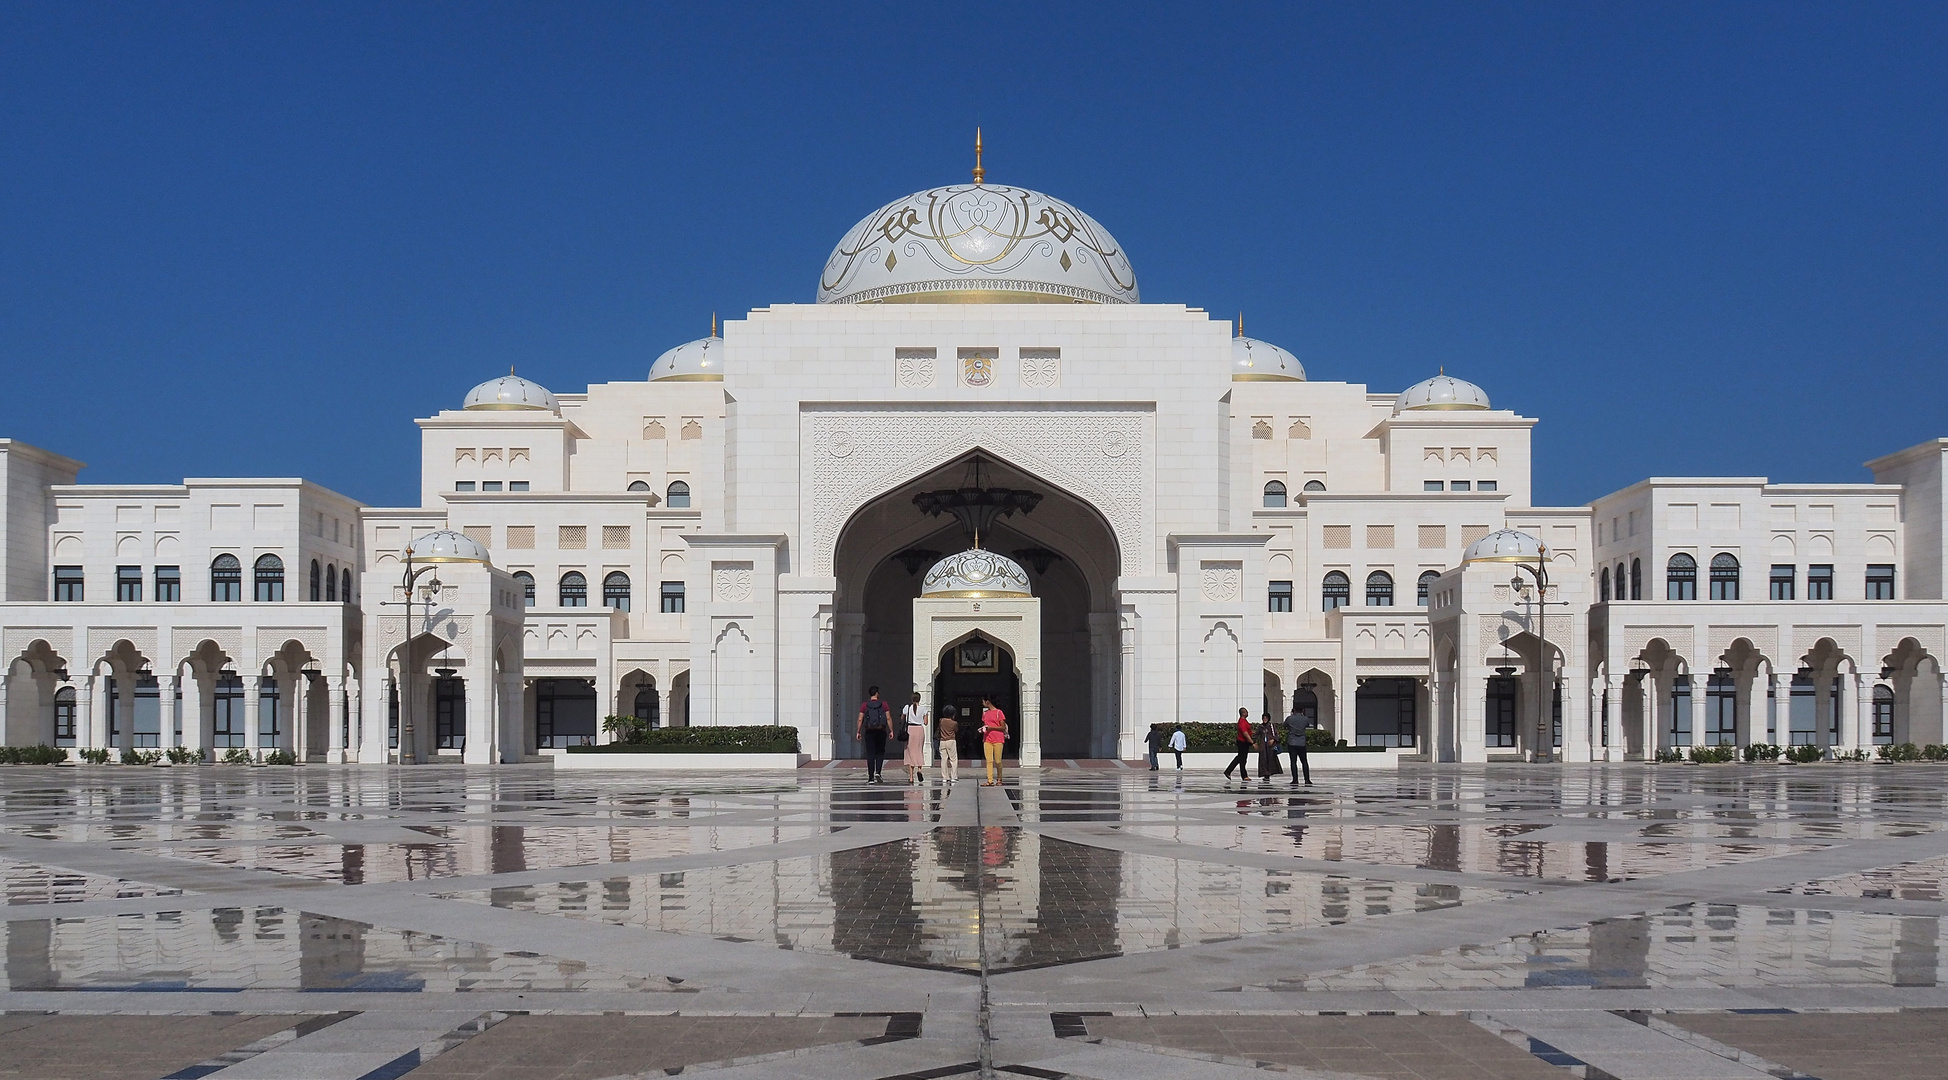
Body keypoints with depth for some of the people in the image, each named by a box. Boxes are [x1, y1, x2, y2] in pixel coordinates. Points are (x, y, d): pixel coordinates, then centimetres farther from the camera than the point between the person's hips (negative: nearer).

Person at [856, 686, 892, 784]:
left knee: (870, 754, 3)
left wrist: (858, 732, 3)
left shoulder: (864, 705, 0)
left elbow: (860, 719, -3)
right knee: (880, 753, 14)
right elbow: (889, 718, -4)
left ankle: (871, 778, 1)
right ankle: (877, 772, -4)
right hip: (881, 731, 0)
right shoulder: (883, 704, -1)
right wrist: (891, 731, 0)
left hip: (869, 731, 0)